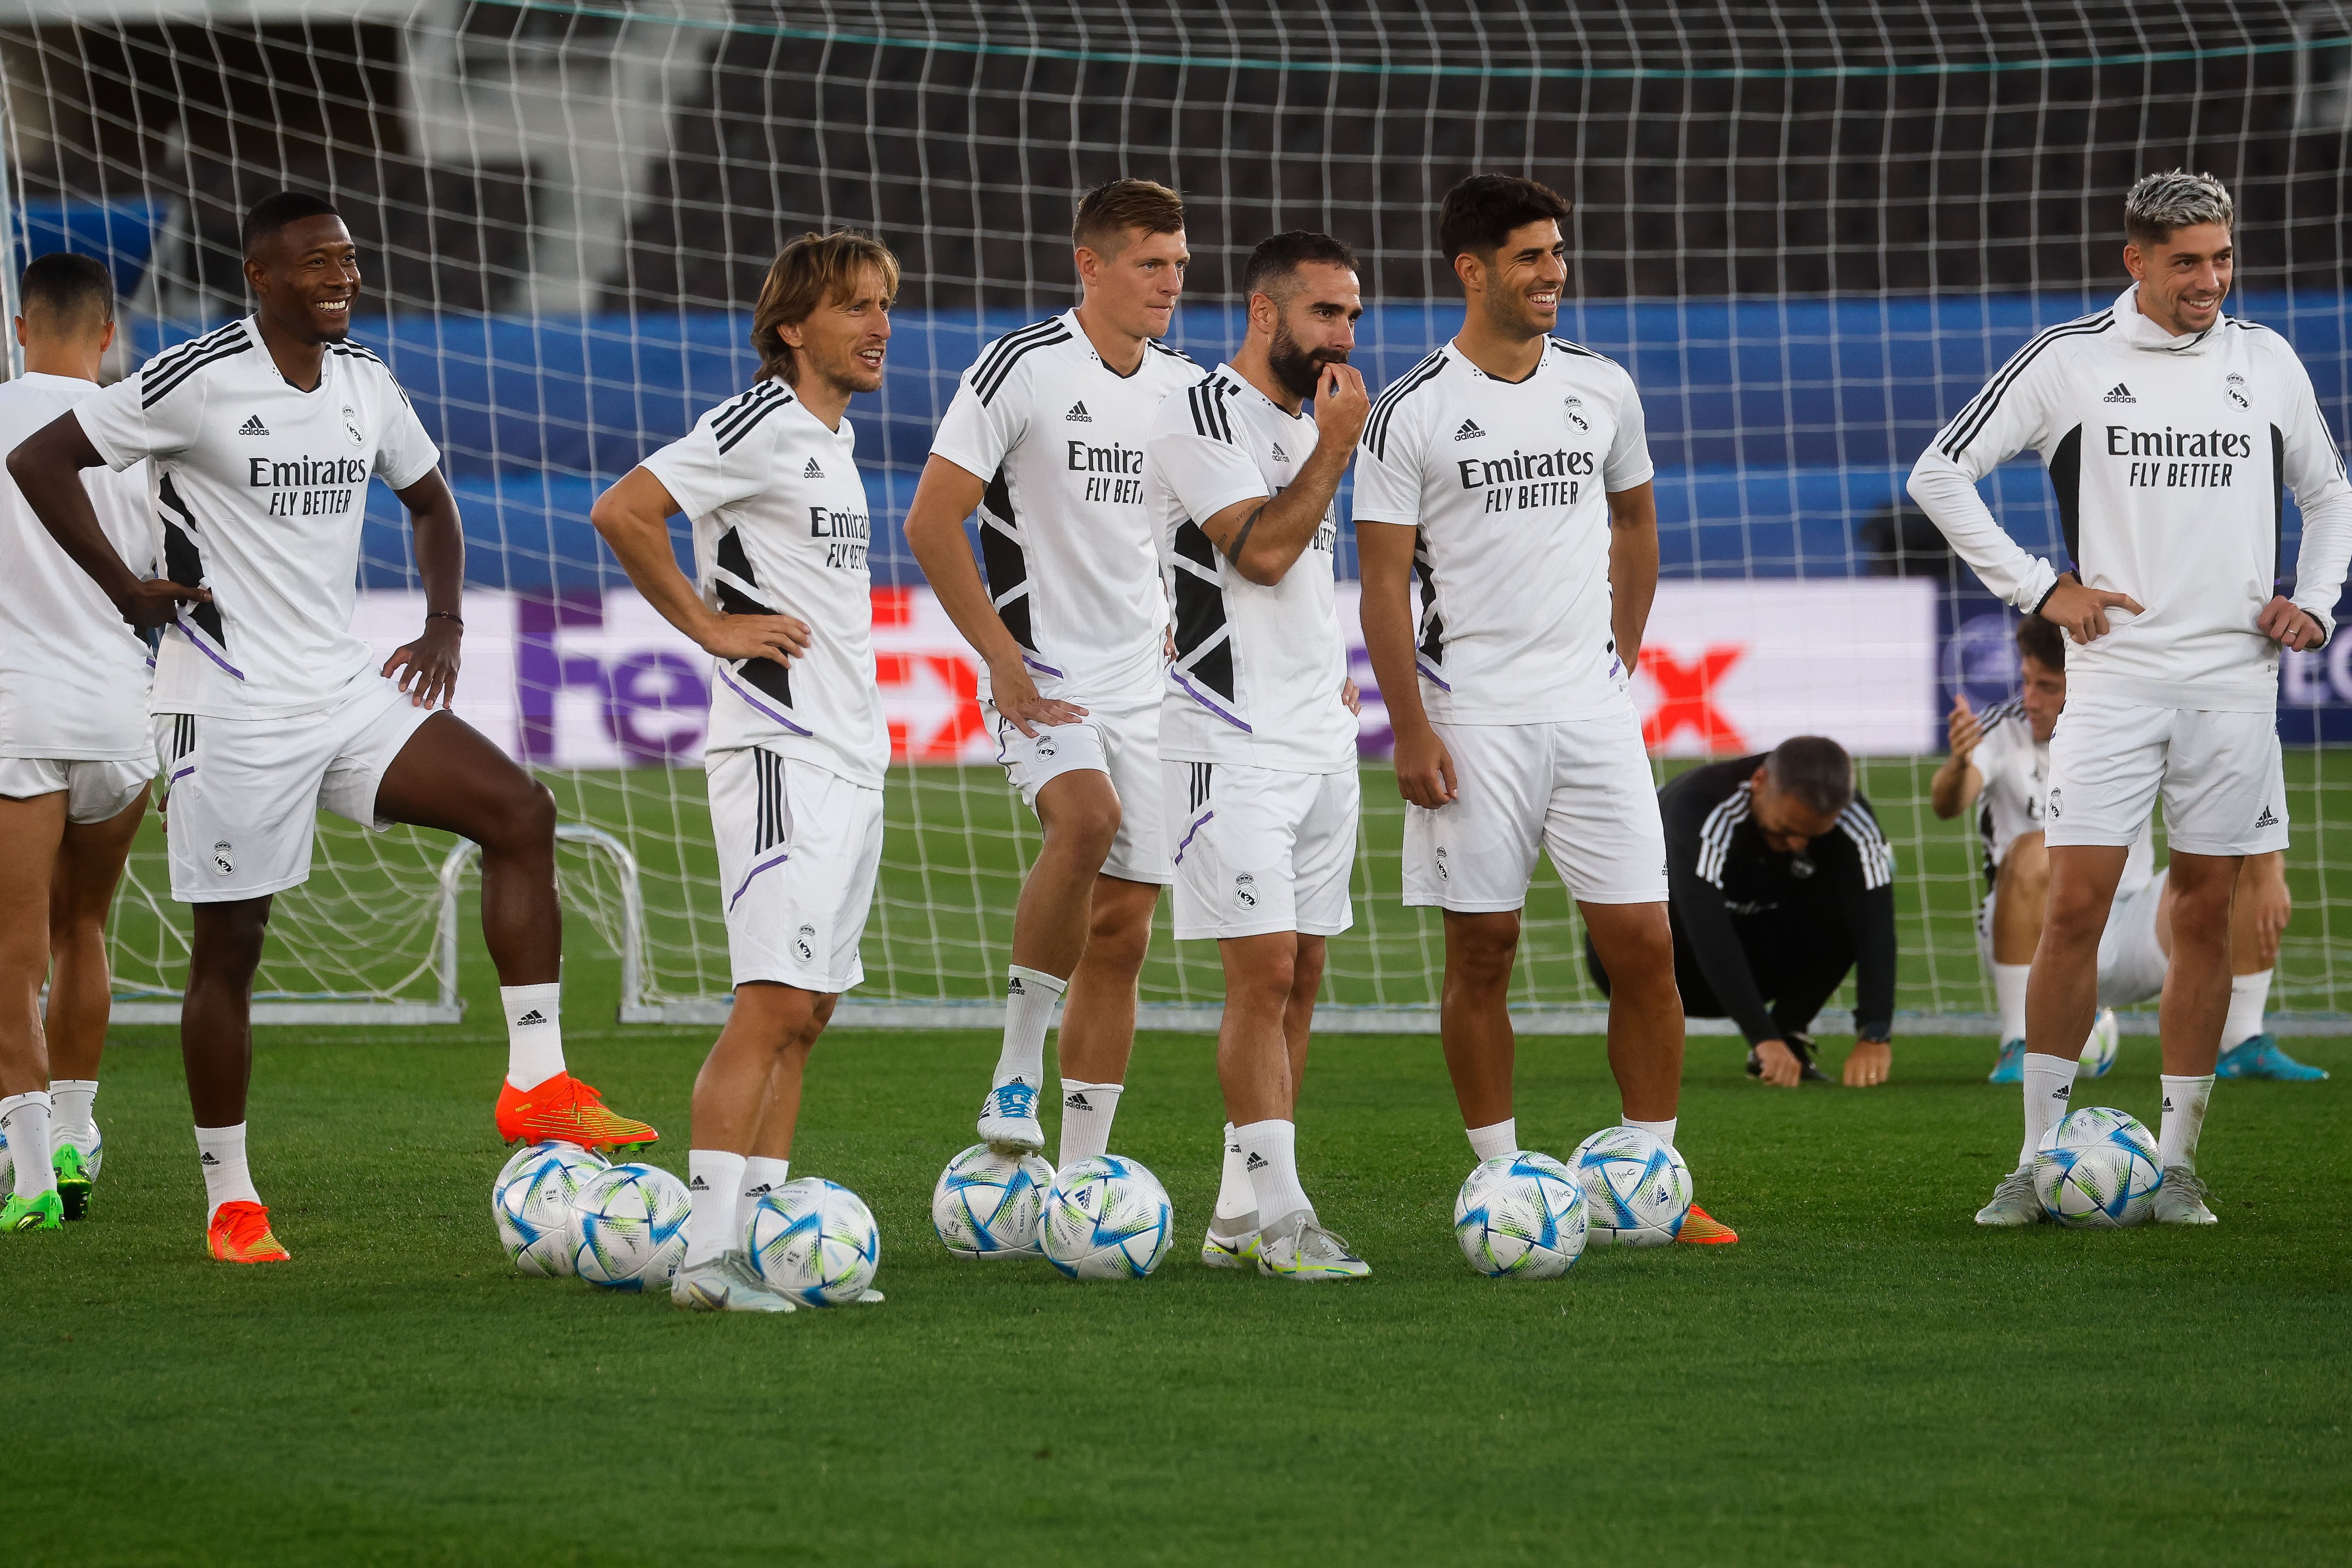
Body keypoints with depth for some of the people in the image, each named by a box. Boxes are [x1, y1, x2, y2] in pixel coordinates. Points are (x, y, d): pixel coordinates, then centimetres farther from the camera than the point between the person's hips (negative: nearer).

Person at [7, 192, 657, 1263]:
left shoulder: (366, 385, 8)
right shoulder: (199, 380, -12)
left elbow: (429, 500, 25)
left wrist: (444, 624, 11)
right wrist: (127, 590, -11)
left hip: (346, 688, 6)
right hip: (232, 708, -6)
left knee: (519, 811, -11)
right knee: (229, 944, 0)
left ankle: (535, 1083, -11)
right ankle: (229, 1204, 11)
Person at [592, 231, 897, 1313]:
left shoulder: (835, 439, 18)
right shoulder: (760, 425, -11)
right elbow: (620, 512, -20)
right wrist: (711, 627, -15)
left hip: (852, 760, 9)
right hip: (780, 759, -9)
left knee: (804, 1016, 9)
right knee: (775, 1003, -15)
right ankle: (706, 1255, -17)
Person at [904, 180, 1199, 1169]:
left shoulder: (1184, 389, 10)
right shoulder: (1022, 368, -8)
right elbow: (931, 523, -10)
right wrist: (1007, 661, -13)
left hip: (1144, 687, 6)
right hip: (1042, 676, -6)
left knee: (1122, 933, 3)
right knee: (1087, 819, -34)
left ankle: (1082, 1171, 9)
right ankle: (1017, 1068, -22)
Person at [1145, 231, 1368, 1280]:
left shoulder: (1303, 425, 17)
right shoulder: (1202, 420, -10)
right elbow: (1261, 552, -20)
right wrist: (1336, 447, -13)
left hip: (1319, 747, 9)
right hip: (1231, 747, -9)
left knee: (1299, 980, 7)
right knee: (1263, 975, -12)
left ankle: (1240, 1218, 12)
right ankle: (1279, 1220, -12)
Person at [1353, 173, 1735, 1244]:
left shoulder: (1603, 391, 8)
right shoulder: (1412, 413, -4)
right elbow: (1385, 584, -4)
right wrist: (1411, 730, -10)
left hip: (1594, 713, 3)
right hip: (1472, 720, -3)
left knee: (1642, 945, -2)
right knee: (1482, 952, 1)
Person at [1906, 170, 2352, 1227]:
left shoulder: (2267, 361, 9)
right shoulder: (2070, 361, 0)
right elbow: (1939, 474, 3)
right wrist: (2041, 588, -2)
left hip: (2233, 680, 2)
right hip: (2114, 671, -2)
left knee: (2205, 914, 4)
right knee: (2074, 908, -9)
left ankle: (2175, 1162, 10)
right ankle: (2039, 1158, -1)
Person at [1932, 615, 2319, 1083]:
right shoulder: (2002, 731, -12)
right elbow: (1947, 805, -31)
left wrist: (2270, 876, -23)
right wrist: (1958, 766, -55)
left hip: (2128, 941, 3)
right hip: (2038, 944, -3)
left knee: (2246, 856, -13)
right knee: (2032, 853, -34)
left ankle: (2242, 1046, -8)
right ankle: (2018, 1049, -29)